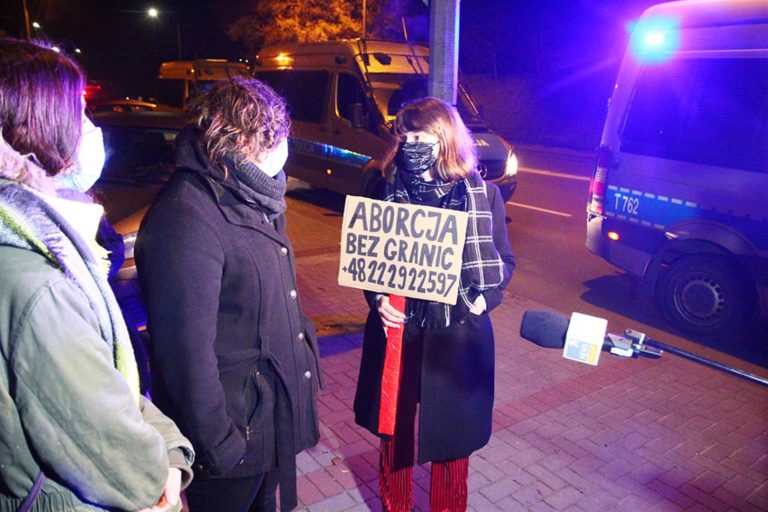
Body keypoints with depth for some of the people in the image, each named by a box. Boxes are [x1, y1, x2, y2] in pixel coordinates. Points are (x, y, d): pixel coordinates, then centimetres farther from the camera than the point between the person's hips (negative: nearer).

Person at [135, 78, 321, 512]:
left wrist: (304, 345, 15)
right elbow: (187, 347, -26)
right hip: (236, 432, -8)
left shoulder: (250, 196, 5)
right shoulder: (188, 218, -26)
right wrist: (216, 443, -19)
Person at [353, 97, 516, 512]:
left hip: (456, 333, -1)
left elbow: (504, 261, 5)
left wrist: (484, 297, -13)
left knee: (450, 433, 15)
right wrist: (378, 299, -11)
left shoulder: (482, 194, -5)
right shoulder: (386, 191, -2)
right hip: (396, 328, 2)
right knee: (393, 428, 17)